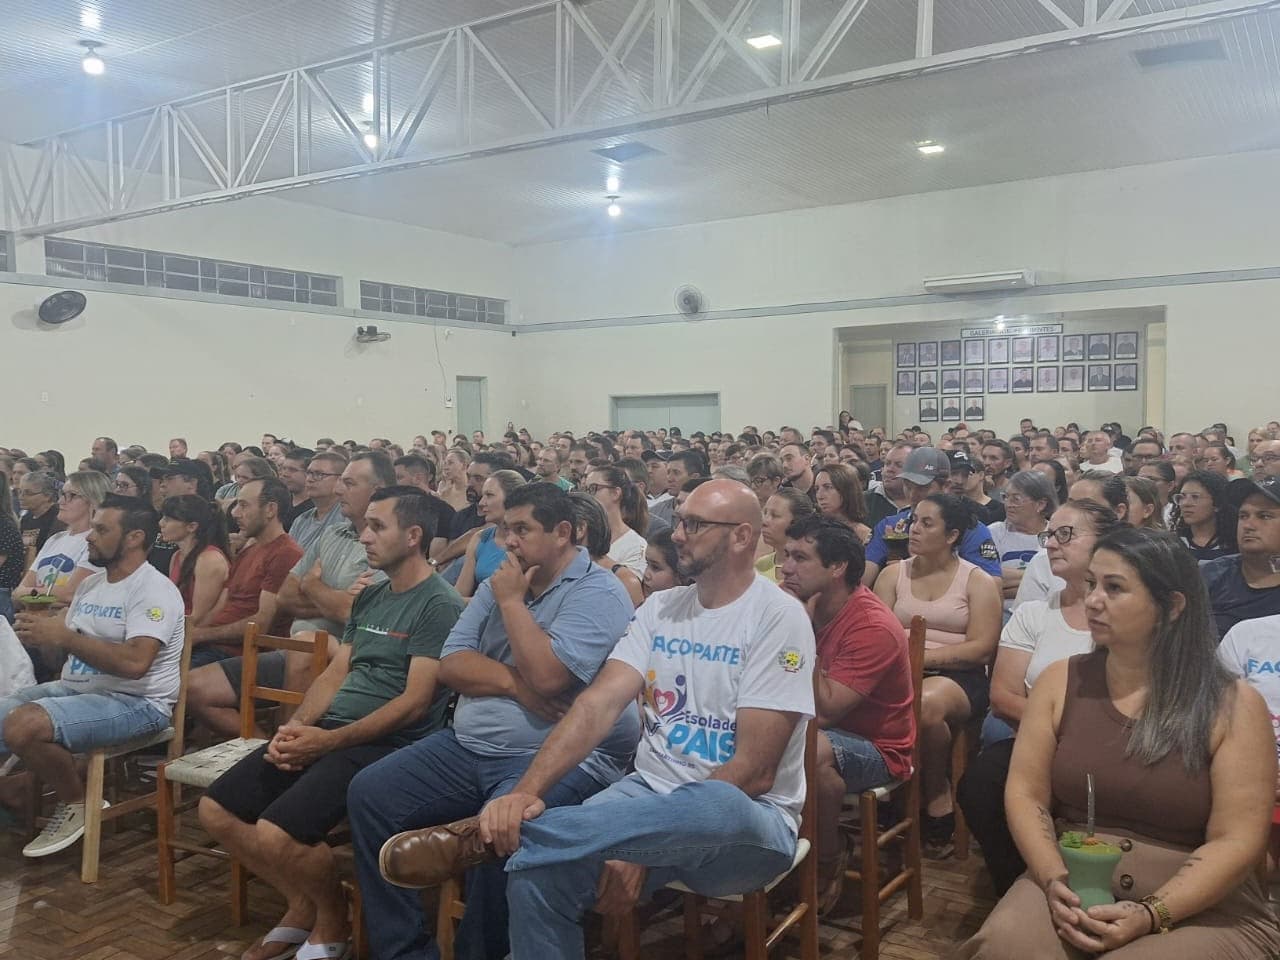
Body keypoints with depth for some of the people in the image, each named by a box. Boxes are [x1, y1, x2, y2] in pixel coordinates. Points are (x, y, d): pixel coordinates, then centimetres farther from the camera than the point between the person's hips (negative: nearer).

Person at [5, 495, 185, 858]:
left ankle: (76, 803, -5)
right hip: (74, 688, 9)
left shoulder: (154, 590, -15)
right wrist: (40, 633, -7)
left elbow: (135, 663, -28)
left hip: (135, 702, -9)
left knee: (24, 726, -28)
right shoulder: (90, 583, 14)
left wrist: (64, 636, -23)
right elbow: (64, 646, 16)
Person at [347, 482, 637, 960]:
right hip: (469, 746, 8)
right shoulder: (498, 585, 14)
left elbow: (547, 676, -23)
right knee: (369, 792, -5)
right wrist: (512, 682, -11)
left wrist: (512, 603, -11)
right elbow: (450, 665, 7)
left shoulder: (599, 593, -10)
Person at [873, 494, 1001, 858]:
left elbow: (981, 648, -5)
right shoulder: (893, 574, 15)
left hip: (958, 677, -2)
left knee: (927, 703, -39)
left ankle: (934, 796, -9)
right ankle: (937, 798, -14)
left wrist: (923, 656, -15)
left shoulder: (978, 582, 6)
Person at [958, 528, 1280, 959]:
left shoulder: (1233, 705, -5)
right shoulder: (1060, 681, 2)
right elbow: (1025, 793, 0)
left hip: (1203, 910, -1)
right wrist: (1054, 882, -16)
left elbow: (1236, 840, -10)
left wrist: (1150, 915, -20)